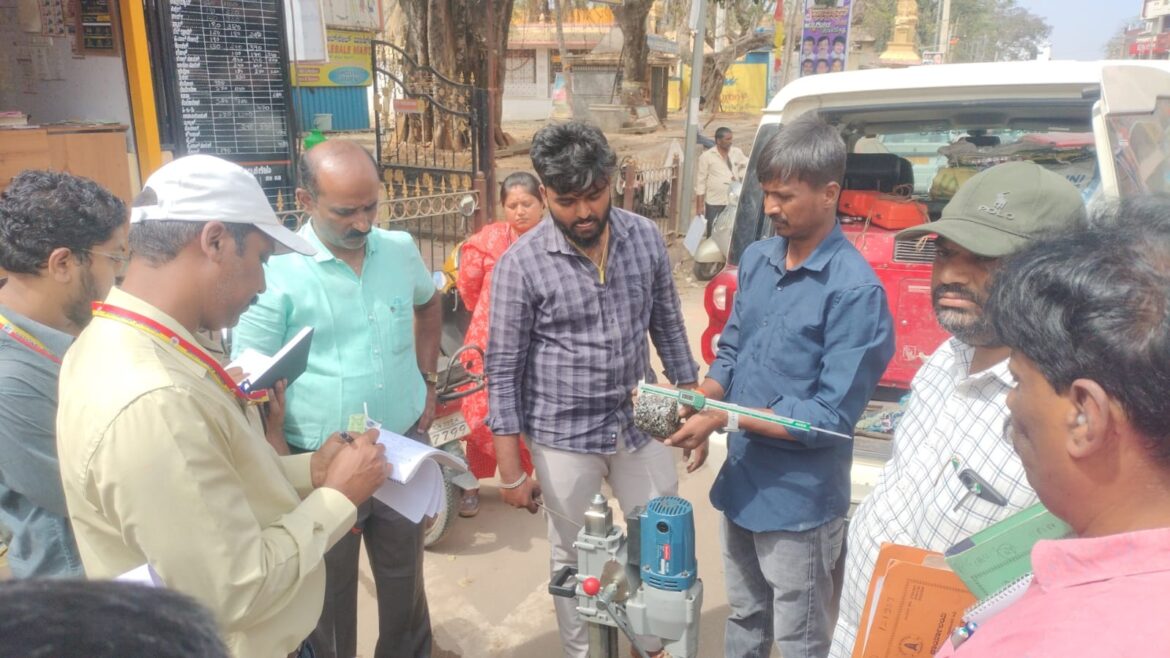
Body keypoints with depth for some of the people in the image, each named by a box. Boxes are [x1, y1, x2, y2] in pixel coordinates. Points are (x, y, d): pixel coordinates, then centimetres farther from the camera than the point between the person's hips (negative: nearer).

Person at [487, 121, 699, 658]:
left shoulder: (645, 237, -4)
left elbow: (668, 328, 6)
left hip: (640, 425, 4)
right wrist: (510, 470, -10)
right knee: (575, 559, 15)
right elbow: (504, 370, -11)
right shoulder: (521, 264, -15)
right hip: (563, 437, -3)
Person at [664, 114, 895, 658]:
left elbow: (832, 417, -22)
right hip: (740, 482, 7)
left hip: (799, 500, -6)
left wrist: (725, 420, -24)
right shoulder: (755, 259, 2)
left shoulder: (854, 289, -21)